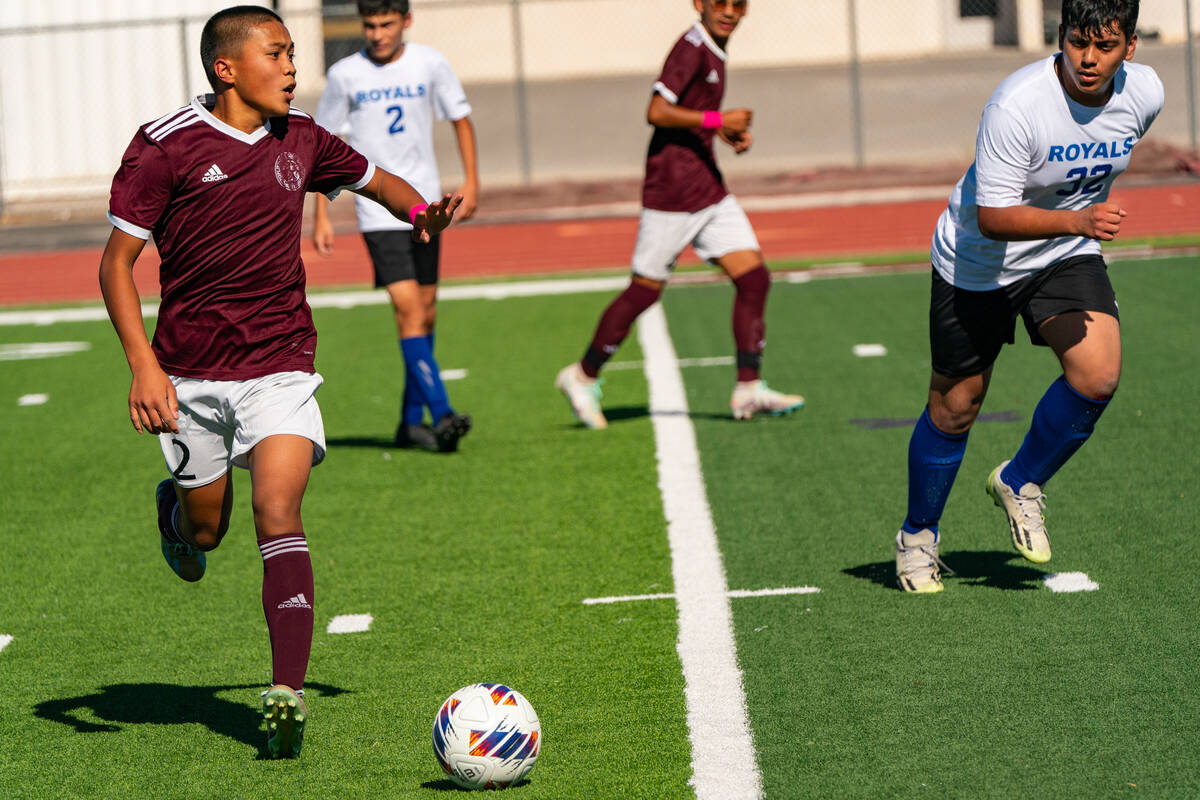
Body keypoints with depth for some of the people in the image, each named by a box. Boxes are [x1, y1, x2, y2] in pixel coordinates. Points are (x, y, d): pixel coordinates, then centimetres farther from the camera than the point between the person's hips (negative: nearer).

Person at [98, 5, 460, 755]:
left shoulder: (301, 141, 5)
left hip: (281, 366, 1)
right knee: (205, 531, 12)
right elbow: (117, 260, -7)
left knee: (278, 511, -18)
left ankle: (288, 694, -23)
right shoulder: (166, 146, -8)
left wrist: (422, 212, 1)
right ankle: (174, 503, 51)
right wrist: (143, 365, -19)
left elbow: (374, 178, 24)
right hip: (191, 375, -1)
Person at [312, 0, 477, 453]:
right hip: (377, 208, -3)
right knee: (407, 308, -16)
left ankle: (411, 422, 18)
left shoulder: (430, 64, 0)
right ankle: (441, 414, -21)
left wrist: (471, 179, 1)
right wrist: (320, 216, 0)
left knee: (426, 311, 7)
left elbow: (460, 119, 13)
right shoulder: (345, 75, -4)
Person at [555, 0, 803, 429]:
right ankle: (583, 376, 16)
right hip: (672, 192, -9)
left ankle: (748, 390, -1)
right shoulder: (691, 48, -16)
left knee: (754, 277, -1)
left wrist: (728, 132, 11)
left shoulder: (713, 50, 13)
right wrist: (717, 120, -25)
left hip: (709, 191, 9)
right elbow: (657, 112, -24)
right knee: (645, 291, 0)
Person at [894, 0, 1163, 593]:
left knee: (1098, 374, -20)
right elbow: (992, 218, -31)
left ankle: (1020, 484, 7)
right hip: (978, 261, -4)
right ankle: (918, 535, 32)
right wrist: (1076, 220, -44)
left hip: (1069, 255, 4)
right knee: (955, 408, 7)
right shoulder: (1016, 105, -32)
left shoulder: (1144, 93, -13)